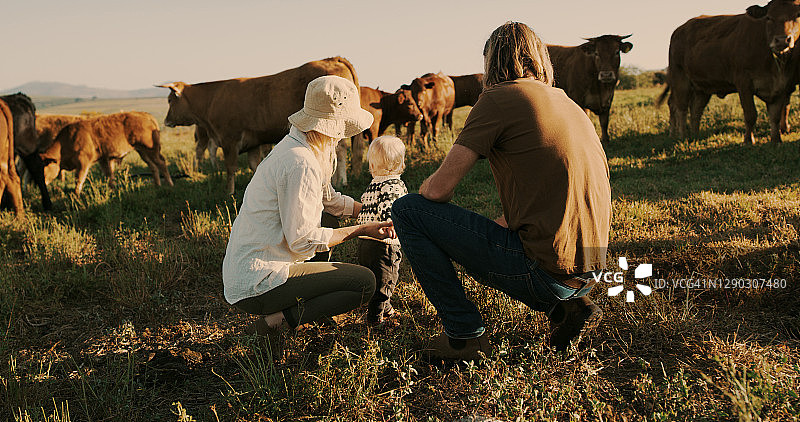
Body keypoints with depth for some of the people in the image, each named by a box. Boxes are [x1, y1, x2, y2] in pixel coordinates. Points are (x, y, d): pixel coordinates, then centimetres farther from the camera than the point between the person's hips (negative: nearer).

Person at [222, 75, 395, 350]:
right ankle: (278, 320, -9)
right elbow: (303, 241, -20)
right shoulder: (301, 164, -20)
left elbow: (329, 200, 25)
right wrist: (362, 230, -10)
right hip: (257, 285, -10)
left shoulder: (293, 146, 11)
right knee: (365, 282, -8)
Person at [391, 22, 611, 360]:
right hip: (588, 269, 9)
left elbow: (439, 188, -8)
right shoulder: (568, 104, 19)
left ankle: (464, 334, 4)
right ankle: (566, 308, 14)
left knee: (406, 210, -1)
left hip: (543, 269, -8)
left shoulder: (500, 97, -6)